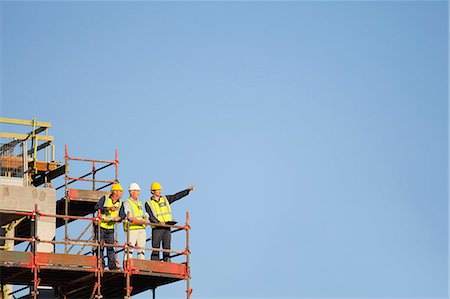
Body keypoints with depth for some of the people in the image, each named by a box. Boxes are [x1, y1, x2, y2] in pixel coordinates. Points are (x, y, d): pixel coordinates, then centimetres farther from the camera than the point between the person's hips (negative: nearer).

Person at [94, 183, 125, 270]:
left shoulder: (120, 203, 7)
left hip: (110, 228, 4)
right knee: (100, 246, -3)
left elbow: (122, 215, 3)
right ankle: (101, 264, 2)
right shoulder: (105, 198, -5)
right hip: (100, 226, -4)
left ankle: (112, 264, -1)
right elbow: (96, 207, -17)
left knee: (111, 246, -1)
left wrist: (119, 218, -21)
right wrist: (108, 208, -27)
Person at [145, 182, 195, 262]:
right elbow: (150, 216, -8)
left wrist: (188, 190, 1)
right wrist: (158, 222, -25)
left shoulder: (165, 199, 14)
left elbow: (177, 196, 9)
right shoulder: (148, 204, 2)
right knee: (156, 248, -4)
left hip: (167, 228, 3)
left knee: (167, 247, 0)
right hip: (157, 228, -3)